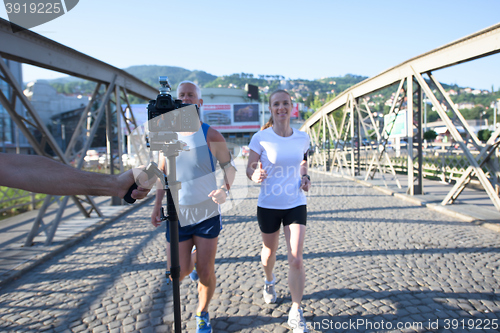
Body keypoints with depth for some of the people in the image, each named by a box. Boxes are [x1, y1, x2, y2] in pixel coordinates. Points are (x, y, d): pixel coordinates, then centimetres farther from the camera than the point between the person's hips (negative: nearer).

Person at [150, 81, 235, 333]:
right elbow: (162, 172, 12)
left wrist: (225, 189, -19)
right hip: (177, 215, 2)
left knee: (205, 273, 4)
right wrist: (157, 204, 6)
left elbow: (229, 166, 1)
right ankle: (194, 258, 42)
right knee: (178, 273, 4)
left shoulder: (211, 137, -8)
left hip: (207, 214, -2)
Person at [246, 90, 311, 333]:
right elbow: (250, 168, -8)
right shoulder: (260, 138, -11)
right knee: (269, 251, 19)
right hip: (268, 205, -1)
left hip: (296, 204, 1)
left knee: (296, 259, -7)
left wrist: (305, 178, -3)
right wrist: (255, 175, -31)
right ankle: (269, 282, 54)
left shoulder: (302, 138, -2)